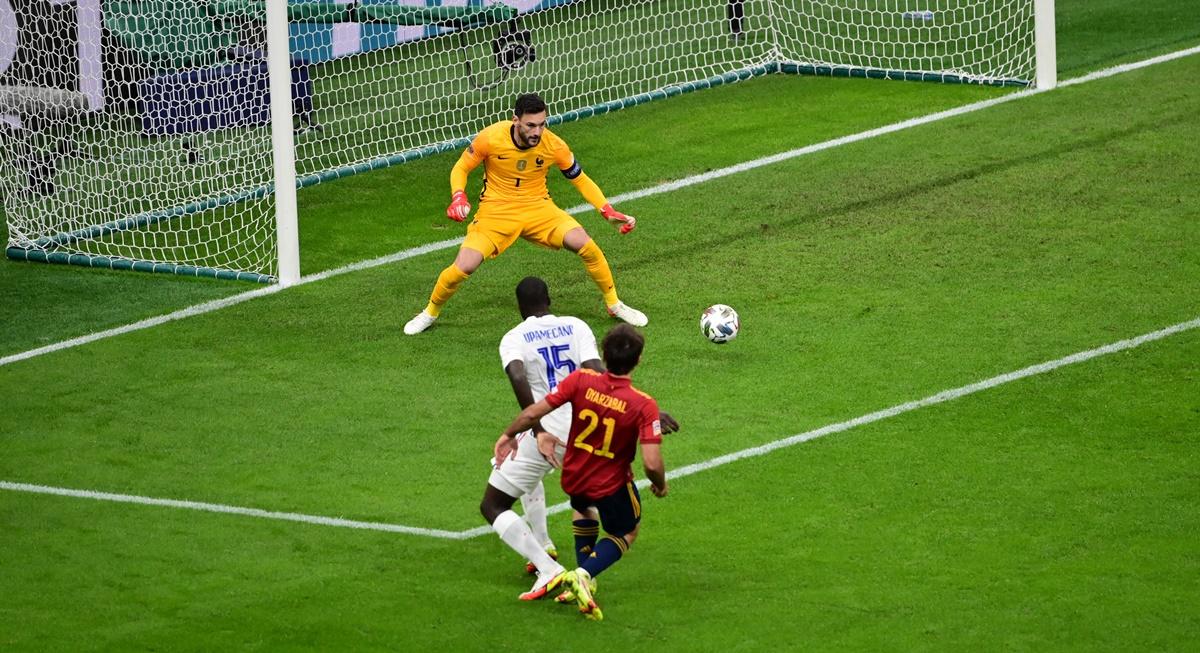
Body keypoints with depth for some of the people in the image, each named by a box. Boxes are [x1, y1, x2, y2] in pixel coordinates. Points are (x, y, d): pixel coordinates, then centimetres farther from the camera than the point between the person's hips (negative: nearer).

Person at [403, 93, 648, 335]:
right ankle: (430, 313, 12)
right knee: (463, 267, -19)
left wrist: (609, 212, -9)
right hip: (496, 211, -1)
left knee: (586, 246, -19)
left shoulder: (553, 145, -15)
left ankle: (614, 305, 7)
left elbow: (580, 180, 1)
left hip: (538, 207, 1)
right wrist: (458, 198, -23)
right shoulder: (491, 139, -20)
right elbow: (460, 168, -3)